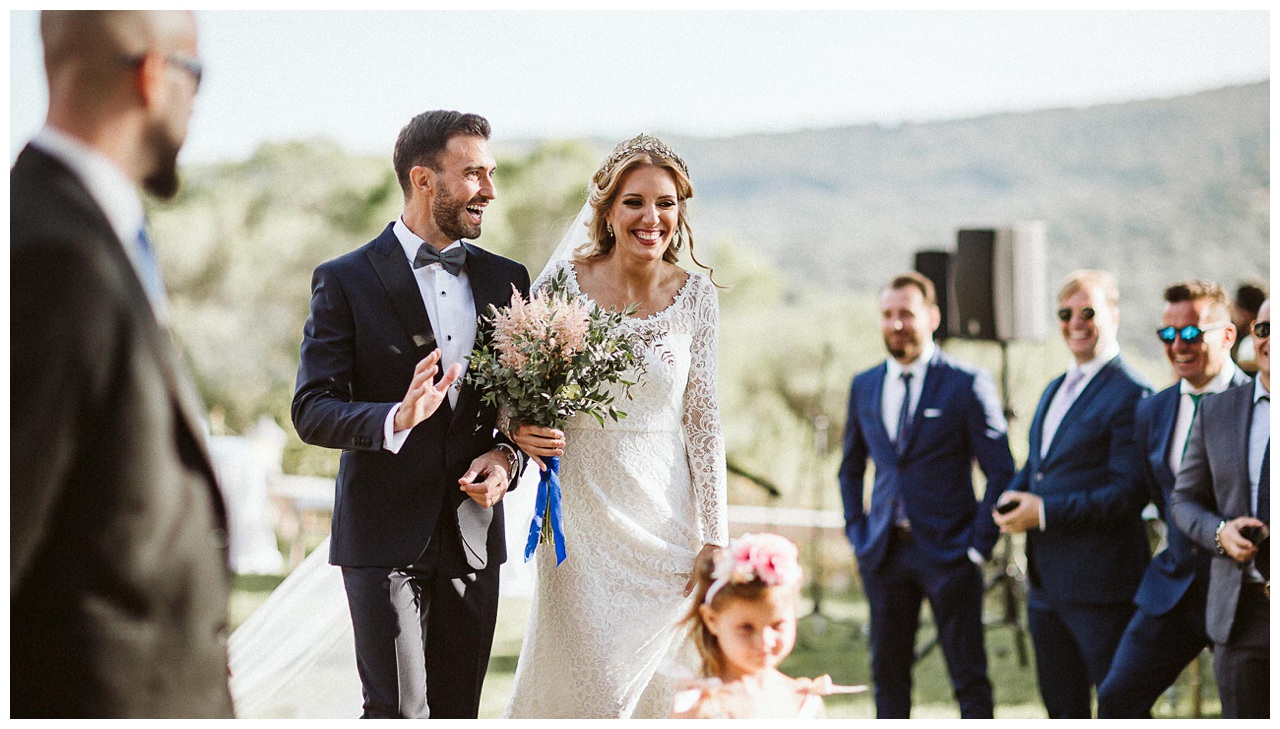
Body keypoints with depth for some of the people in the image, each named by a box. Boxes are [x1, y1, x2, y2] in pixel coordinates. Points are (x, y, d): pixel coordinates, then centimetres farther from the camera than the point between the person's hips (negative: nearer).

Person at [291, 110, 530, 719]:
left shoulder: (505, 279, 10)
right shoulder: (345, 280, -4)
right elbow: (312, 410, -9)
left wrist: (508, 454, -5)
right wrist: (395, 420, -27)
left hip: (474, 536, 4)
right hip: (386, 537, -4)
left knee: (457, 711, 9)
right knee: (400, 712, -8)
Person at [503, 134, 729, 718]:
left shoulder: (695, 297, 0)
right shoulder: (564, 282, -5)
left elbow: (702, 418, 2)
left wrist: (713, 539, -1)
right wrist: (520, 430, -18)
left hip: (665, 517, 2)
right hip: (582, 511, -1)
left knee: (652, 682, 6)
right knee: (587, 681, -3)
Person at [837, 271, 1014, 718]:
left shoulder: (968, 385, -4)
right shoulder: (864, 387, 11)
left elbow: (1000, 472, -4)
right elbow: (850, 469, 22)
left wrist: (979, 546, -9)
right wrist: (857, 532, 10)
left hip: (948, 552, -4)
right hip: (885, 554, 4)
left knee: (969, 679, -2)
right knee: (888, 673, 9)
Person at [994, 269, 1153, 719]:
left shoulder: (1131, 395, -12)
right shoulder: (1055, 390, 18)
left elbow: (1130, 492, -19)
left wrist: (1046, 512, -20)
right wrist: (1012, 501, 0)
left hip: (1101, 586, -9)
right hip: (1046, 581, 9)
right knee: (1062, 707, 16)